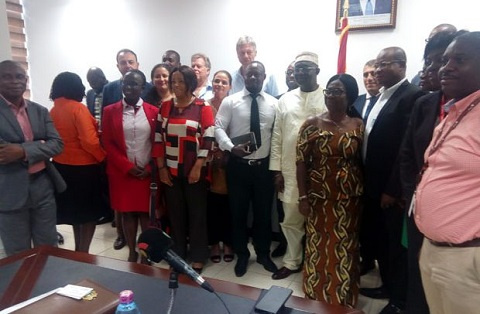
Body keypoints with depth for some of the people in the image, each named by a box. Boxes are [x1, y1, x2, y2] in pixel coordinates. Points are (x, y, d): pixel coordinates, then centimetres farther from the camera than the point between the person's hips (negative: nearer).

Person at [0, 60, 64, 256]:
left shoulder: (40, 111, 9)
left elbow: (57, 144, -3)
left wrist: (24, 151, -18)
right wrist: (39, 146, -14)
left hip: (43, 186, 4)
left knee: (49, 250, 15)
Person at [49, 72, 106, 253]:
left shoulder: (53, 111, 2)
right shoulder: (78, 108, -16)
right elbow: (89, 141, -23)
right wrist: (103, 156, -8)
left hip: (62, 166, 7)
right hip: (84, 167, -7)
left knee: (75, 209, 21)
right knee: (89, 211, 9)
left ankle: (78, 249, 33)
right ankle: (83, 251, 14)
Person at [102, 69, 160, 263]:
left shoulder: (153, 112, 2)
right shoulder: (110, 111, 2)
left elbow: (158, 143, 2)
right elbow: (107, 144, -1)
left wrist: (150, 168, -9)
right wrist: (127, 166, -10)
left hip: (147, 172, 0)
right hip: (121, 172, 1)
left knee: (146, 213, 5)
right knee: (127, 213, 8)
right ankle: (132, 253, 22)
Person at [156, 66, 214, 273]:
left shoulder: (203, 108, -4)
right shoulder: (165, 107, 7)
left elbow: (208, 139, -9)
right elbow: (159, 137, 6)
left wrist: (198, 167, -14)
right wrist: (161, 167, 0)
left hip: (194, 170, -3)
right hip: (171, 170, 4)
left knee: (197, 214, 5)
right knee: (175, 214, 11)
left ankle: (198, 259, 18)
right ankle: (178, 255, 26)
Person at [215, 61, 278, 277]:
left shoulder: (273, 103, 3)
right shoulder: (230, 101, -2)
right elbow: (218, 128, -8)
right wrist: (231, 147, -24)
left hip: (264, 166, 1)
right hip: (238, 165, -1)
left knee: (263, 212, 13)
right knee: (238, 212, 10)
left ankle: (263, 254, 34)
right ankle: (242, 255, 30)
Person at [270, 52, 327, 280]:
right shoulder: (285, 100, 8)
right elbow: (277, 137, 7)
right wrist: (276, 169, 2)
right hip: (290, 171, 3)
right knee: (291, 220, 14)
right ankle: (292, 262, 32)